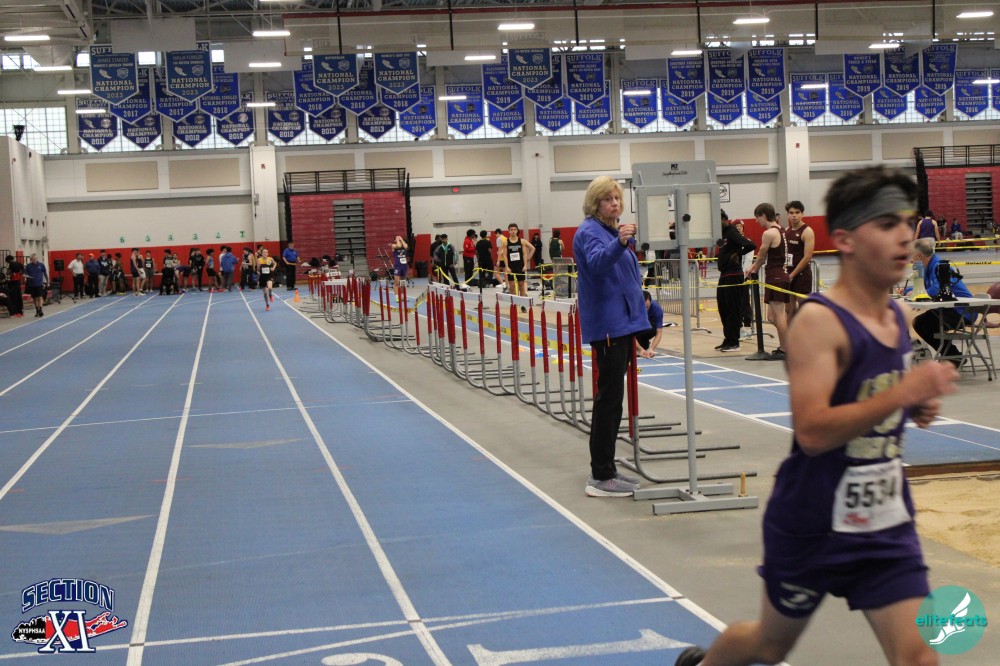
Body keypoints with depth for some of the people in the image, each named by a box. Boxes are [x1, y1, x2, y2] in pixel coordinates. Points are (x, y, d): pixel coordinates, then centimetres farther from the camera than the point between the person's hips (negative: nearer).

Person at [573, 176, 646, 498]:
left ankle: (606, 470, 18)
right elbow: (598, 262, -34)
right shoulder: (589, 232, -12)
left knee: (612, 398, 12)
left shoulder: (615, 230, 16)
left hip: (622, 322, 9)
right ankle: (601, 478, -6)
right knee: (609, 399, -9)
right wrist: (619, 243, -50)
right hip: (606, 324, -9)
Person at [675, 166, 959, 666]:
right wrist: (901, 393, -35)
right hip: (813, 526, -6)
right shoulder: (819, 320, -20)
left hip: (888, 523, 6)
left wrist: (916, 409, 2)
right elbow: (811, 431, -30)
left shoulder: (900, 316, 3)